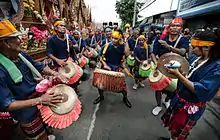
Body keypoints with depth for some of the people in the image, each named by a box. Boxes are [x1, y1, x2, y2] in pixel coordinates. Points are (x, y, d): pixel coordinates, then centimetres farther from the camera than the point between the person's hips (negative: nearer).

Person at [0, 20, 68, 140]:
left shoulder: (22, 55, -8)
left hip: (38, 94, 6)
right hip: (26, 112, -6)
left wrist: (54, 73, -14)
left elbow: (40, 67, 5)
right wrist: (39, 100, -33)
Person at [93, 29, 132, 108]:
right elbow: (101, 57, -2)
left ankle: (125, 98, 26)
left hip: (117, 67, 0)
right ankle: (101, 96, 29)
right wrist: (105, 64, -16)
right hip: (107, 66, 1)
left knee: (122, 82, -3)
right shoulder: (107, 45, -9)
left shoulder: (122, 46, -7)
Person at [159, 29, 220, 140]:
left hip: (192, 107, -6)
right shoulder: (196, 59, -3)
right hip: (179, 98, 7)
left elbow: (200, 90, -29)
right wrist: (175, 69, -7)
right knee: (172, 124, 27)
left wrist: (177, 74, -33)